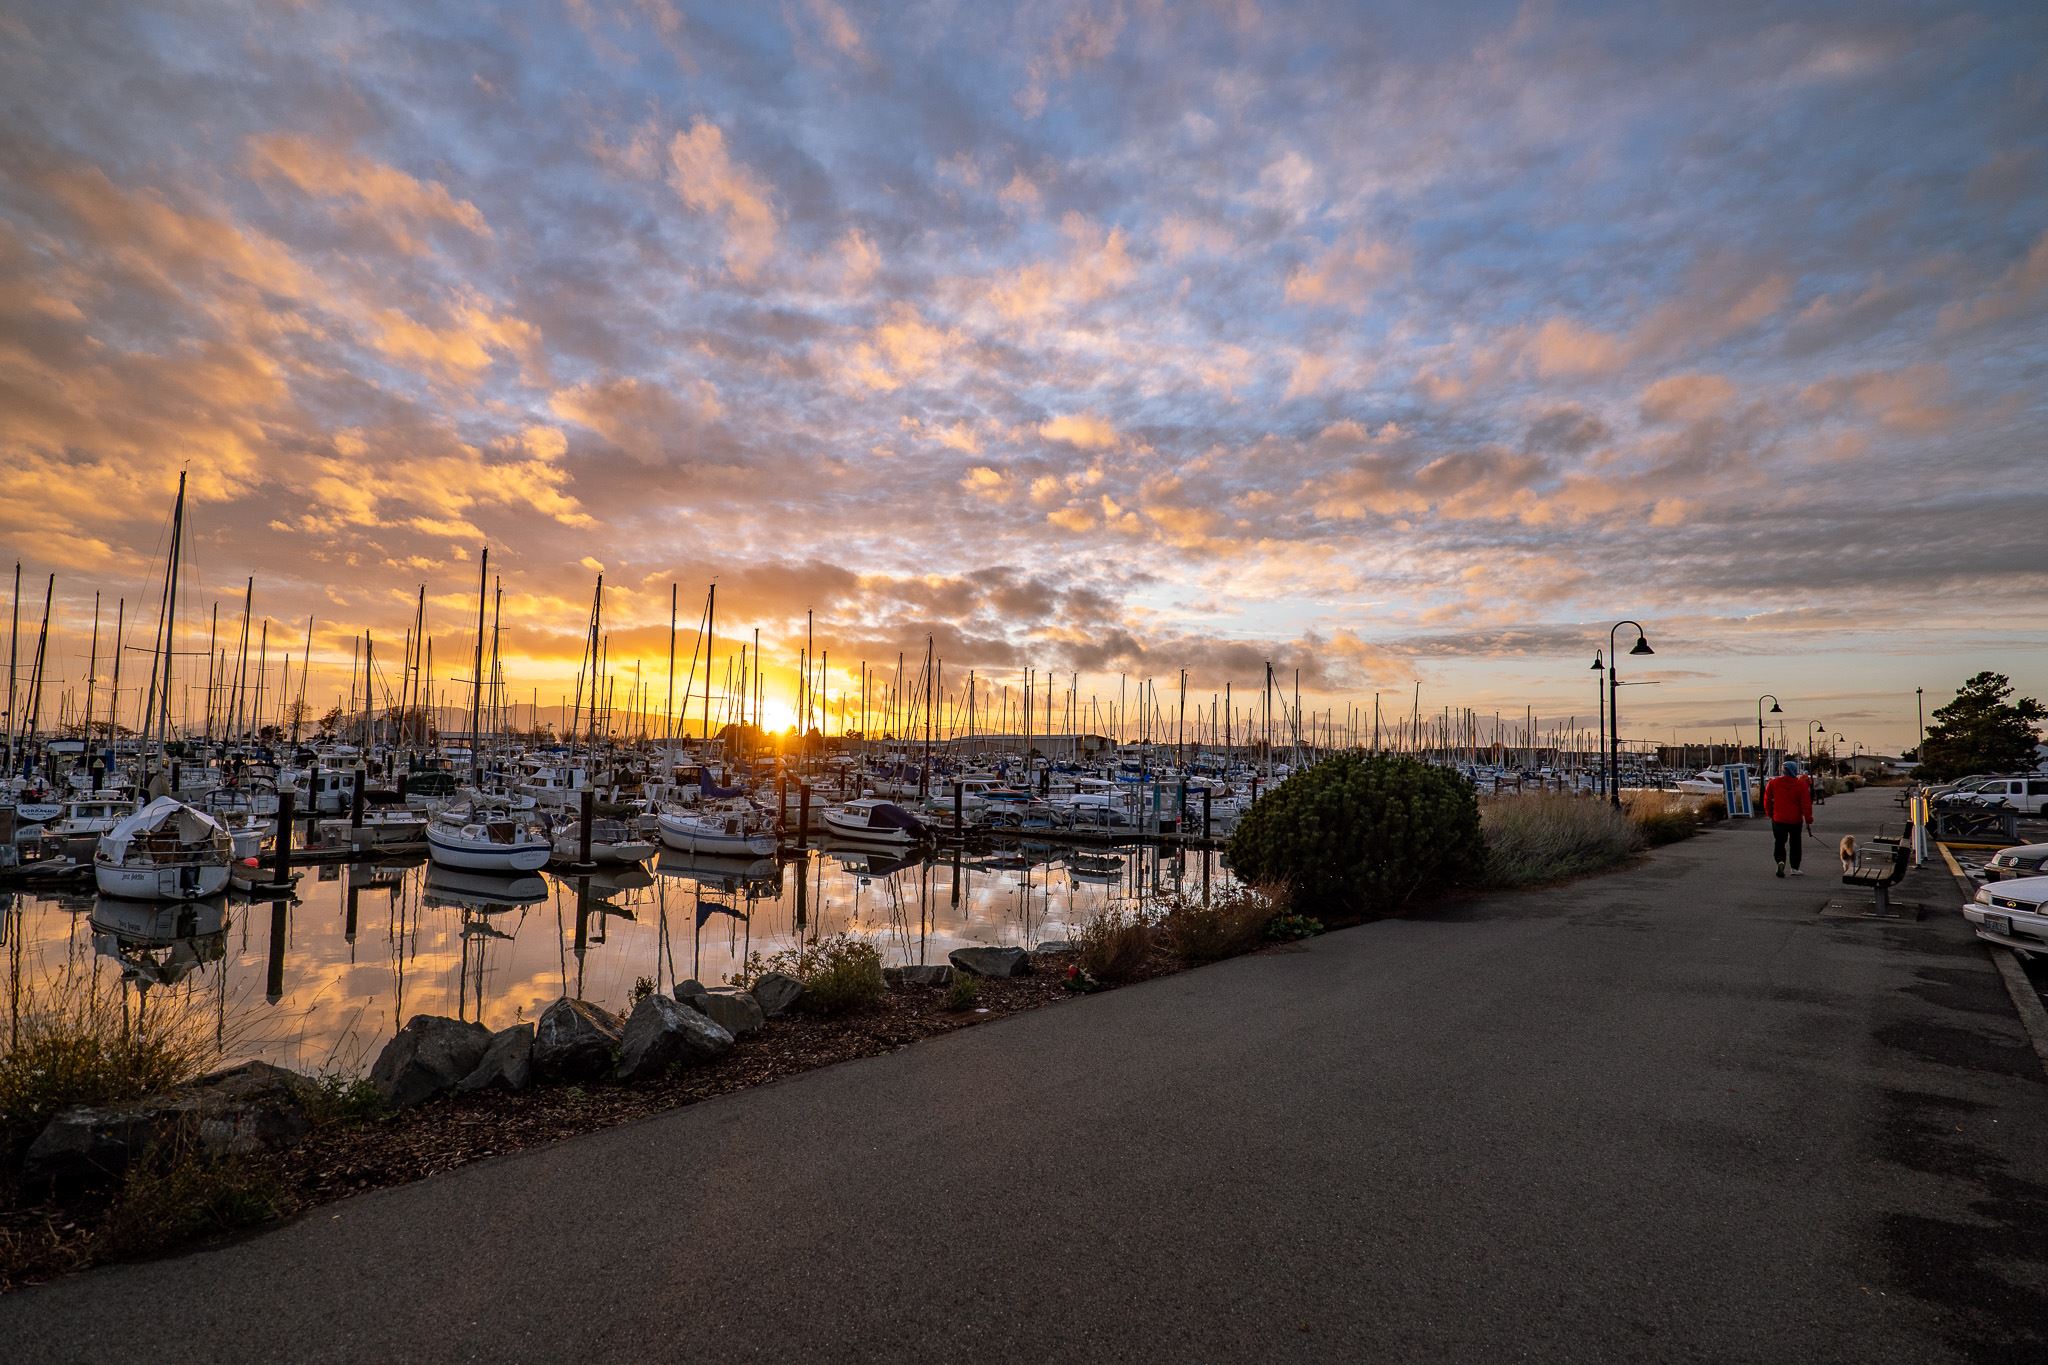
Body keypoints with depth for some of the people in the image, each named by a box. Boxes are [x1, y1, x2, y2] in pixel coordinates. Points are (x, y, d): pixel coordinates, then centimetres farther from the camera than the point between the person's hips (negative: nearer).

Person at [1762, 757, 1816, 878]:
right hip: (1795, 820, 0)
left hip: (1778, 819, 0)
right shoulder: (1801, 784, -9)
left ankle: (1780, 861, -16)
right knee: (1795, 843, 14)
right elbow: (1806, 804, -9)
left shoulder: (1773, 783, -5)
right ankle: (1795, 868, 18)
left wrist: (1770, 814, 17)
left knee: (1779, 842, 8)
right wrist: (1808, 821, -4)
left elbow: (1767, 800, 3)